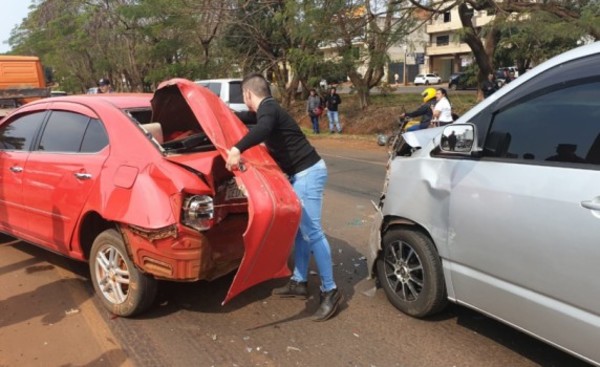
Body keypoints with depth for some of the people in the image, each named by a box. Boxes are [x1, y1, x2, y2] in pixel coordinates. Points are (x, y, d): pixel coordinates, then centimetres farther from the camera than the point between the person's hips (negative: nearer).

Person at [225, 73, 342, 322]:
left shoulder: (267, 108, -13)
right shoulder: (266, 109, 18)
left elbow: (263, 129, -38)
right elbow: (245, 118, 39)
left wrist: (236, 149, -45)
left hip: (308, 173, -10)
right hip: (301, 174, 10)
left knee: (311, 232, -10)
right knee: (300, 230, 14)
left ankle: (330, 291, -3)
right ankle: (299, 282, 24)